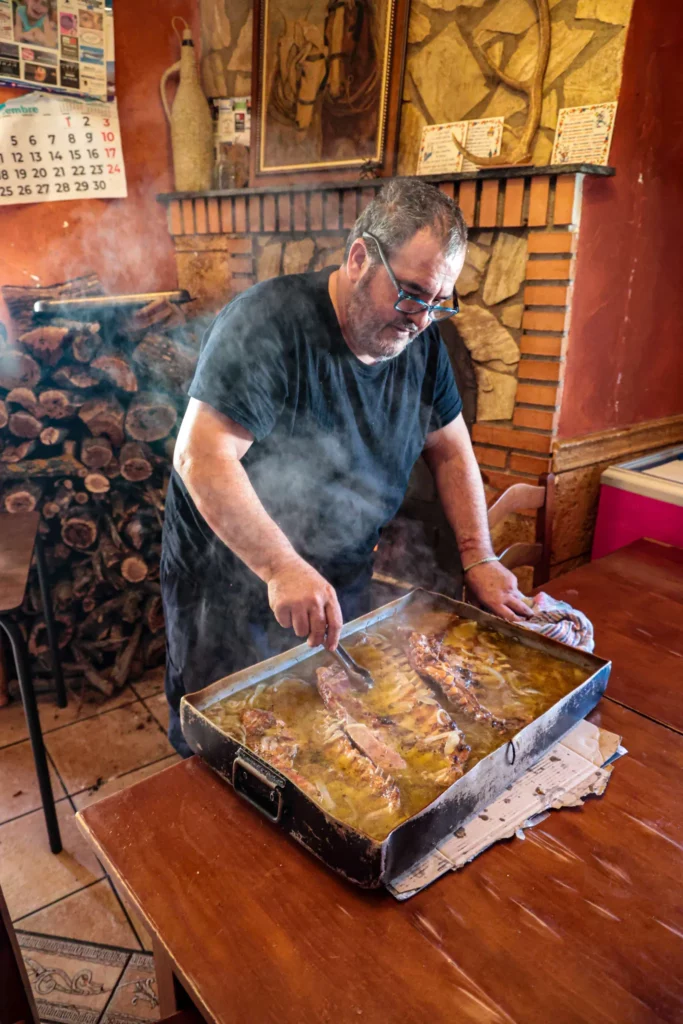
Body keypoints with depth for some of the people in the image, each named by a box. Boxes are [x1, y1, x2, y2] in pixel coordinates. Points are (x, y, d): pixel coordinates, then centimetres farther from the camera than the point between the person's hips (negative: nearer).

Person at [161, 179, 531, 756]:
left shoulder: (420, 341, -1)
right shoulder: (271, 321, -24)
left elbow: (451, 450, 7)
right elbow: (201, 456, -31)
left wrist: (478, 558, -3)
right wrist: (281, 568, -40)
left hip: (343, 589, 6)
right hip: (233, 590, -5)